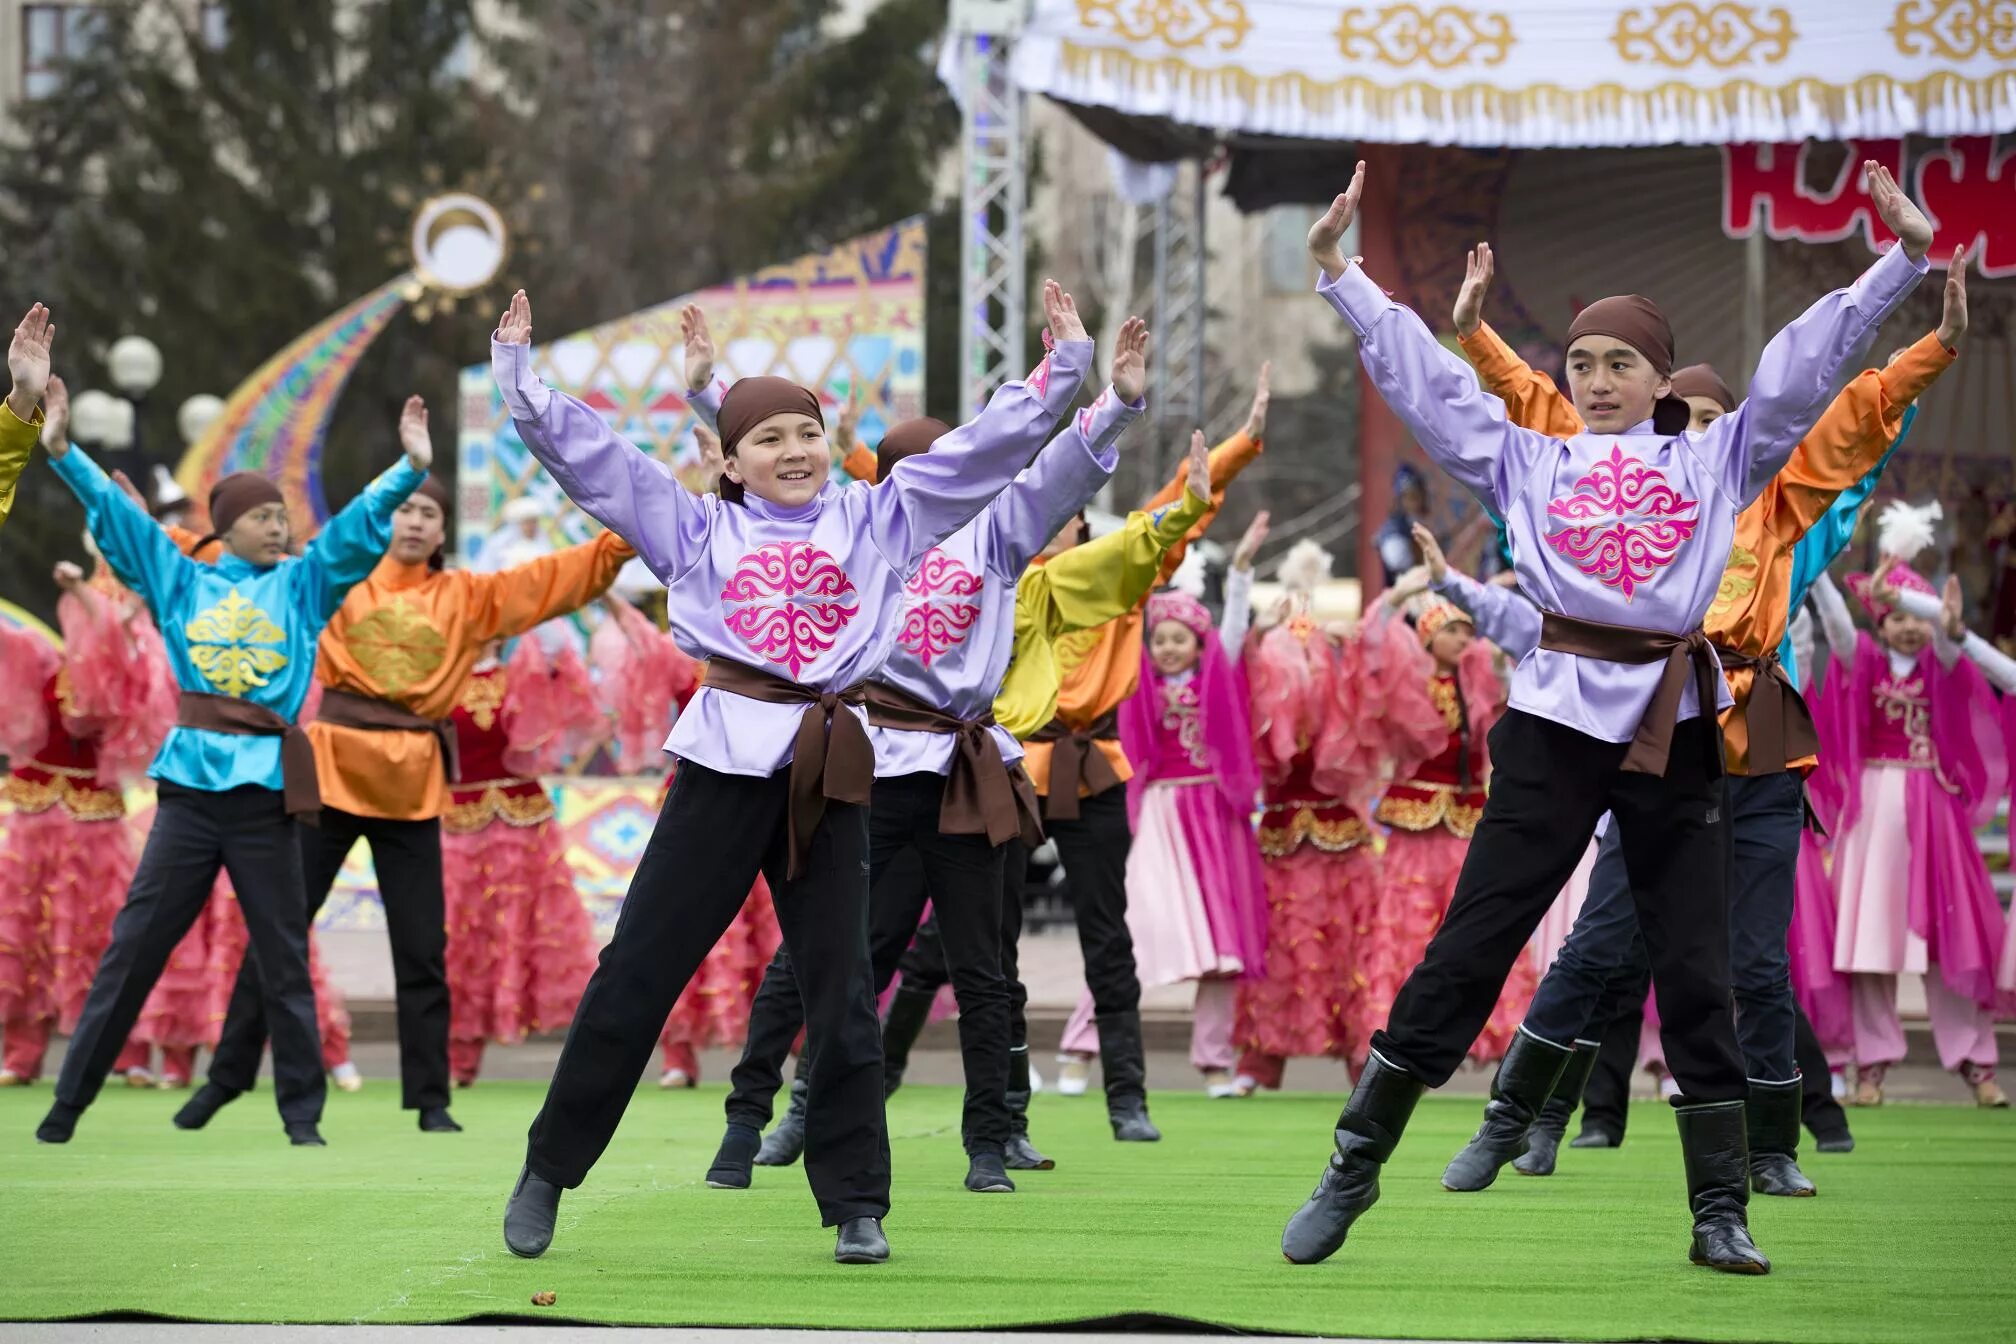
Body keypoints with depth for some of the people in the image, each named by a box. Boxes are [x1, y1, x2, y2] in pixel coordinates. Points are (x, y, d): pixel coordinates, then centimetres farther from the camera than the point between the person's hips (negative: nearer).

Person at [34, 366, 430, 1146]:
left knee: (283, 958, 4)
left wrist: (411, 469, -10)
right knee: (132, 947, 0)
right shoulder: (180, 582, 10)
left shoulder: (304, 585, 10)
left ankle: (301, 1112, 11)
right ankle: (69, 1102, 5)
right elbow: (113, 512, 7)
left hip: (265, 790, 0)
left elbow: (360, 525, 2)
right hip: (190, 784, 0)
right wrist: (61, 450, 1)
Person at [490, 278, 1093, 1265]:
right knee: (638, 970, 0)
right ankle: (548, 1170, 10)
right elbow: (584, 450, 8)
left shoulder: (874, 522, 12)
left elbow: (983, 447, 11)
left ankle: (856, 1203, 12)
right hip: (726, 756, -1)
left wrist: (1063, 366, 7)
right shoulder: (698, 529, 10)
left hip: (831, 771, 1)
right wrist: (520, 372, 2)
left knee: (839, 988, 5)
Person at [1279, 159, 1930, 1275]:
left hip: (1674, 729, 1)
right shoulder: (1530, 462, 12)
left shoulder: (1714, 460, 13)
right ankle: (1353, 1170, 2)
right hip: (1556, 721, -1)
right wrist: (1339, 274, 6)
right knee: (1467, 950, -3)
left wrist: (1901, 261, 3)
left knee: (1696, 973, 2)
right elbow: (1423, 376, 10)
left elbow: (1805, 367, 9)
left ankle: (1721, 1214, 8)